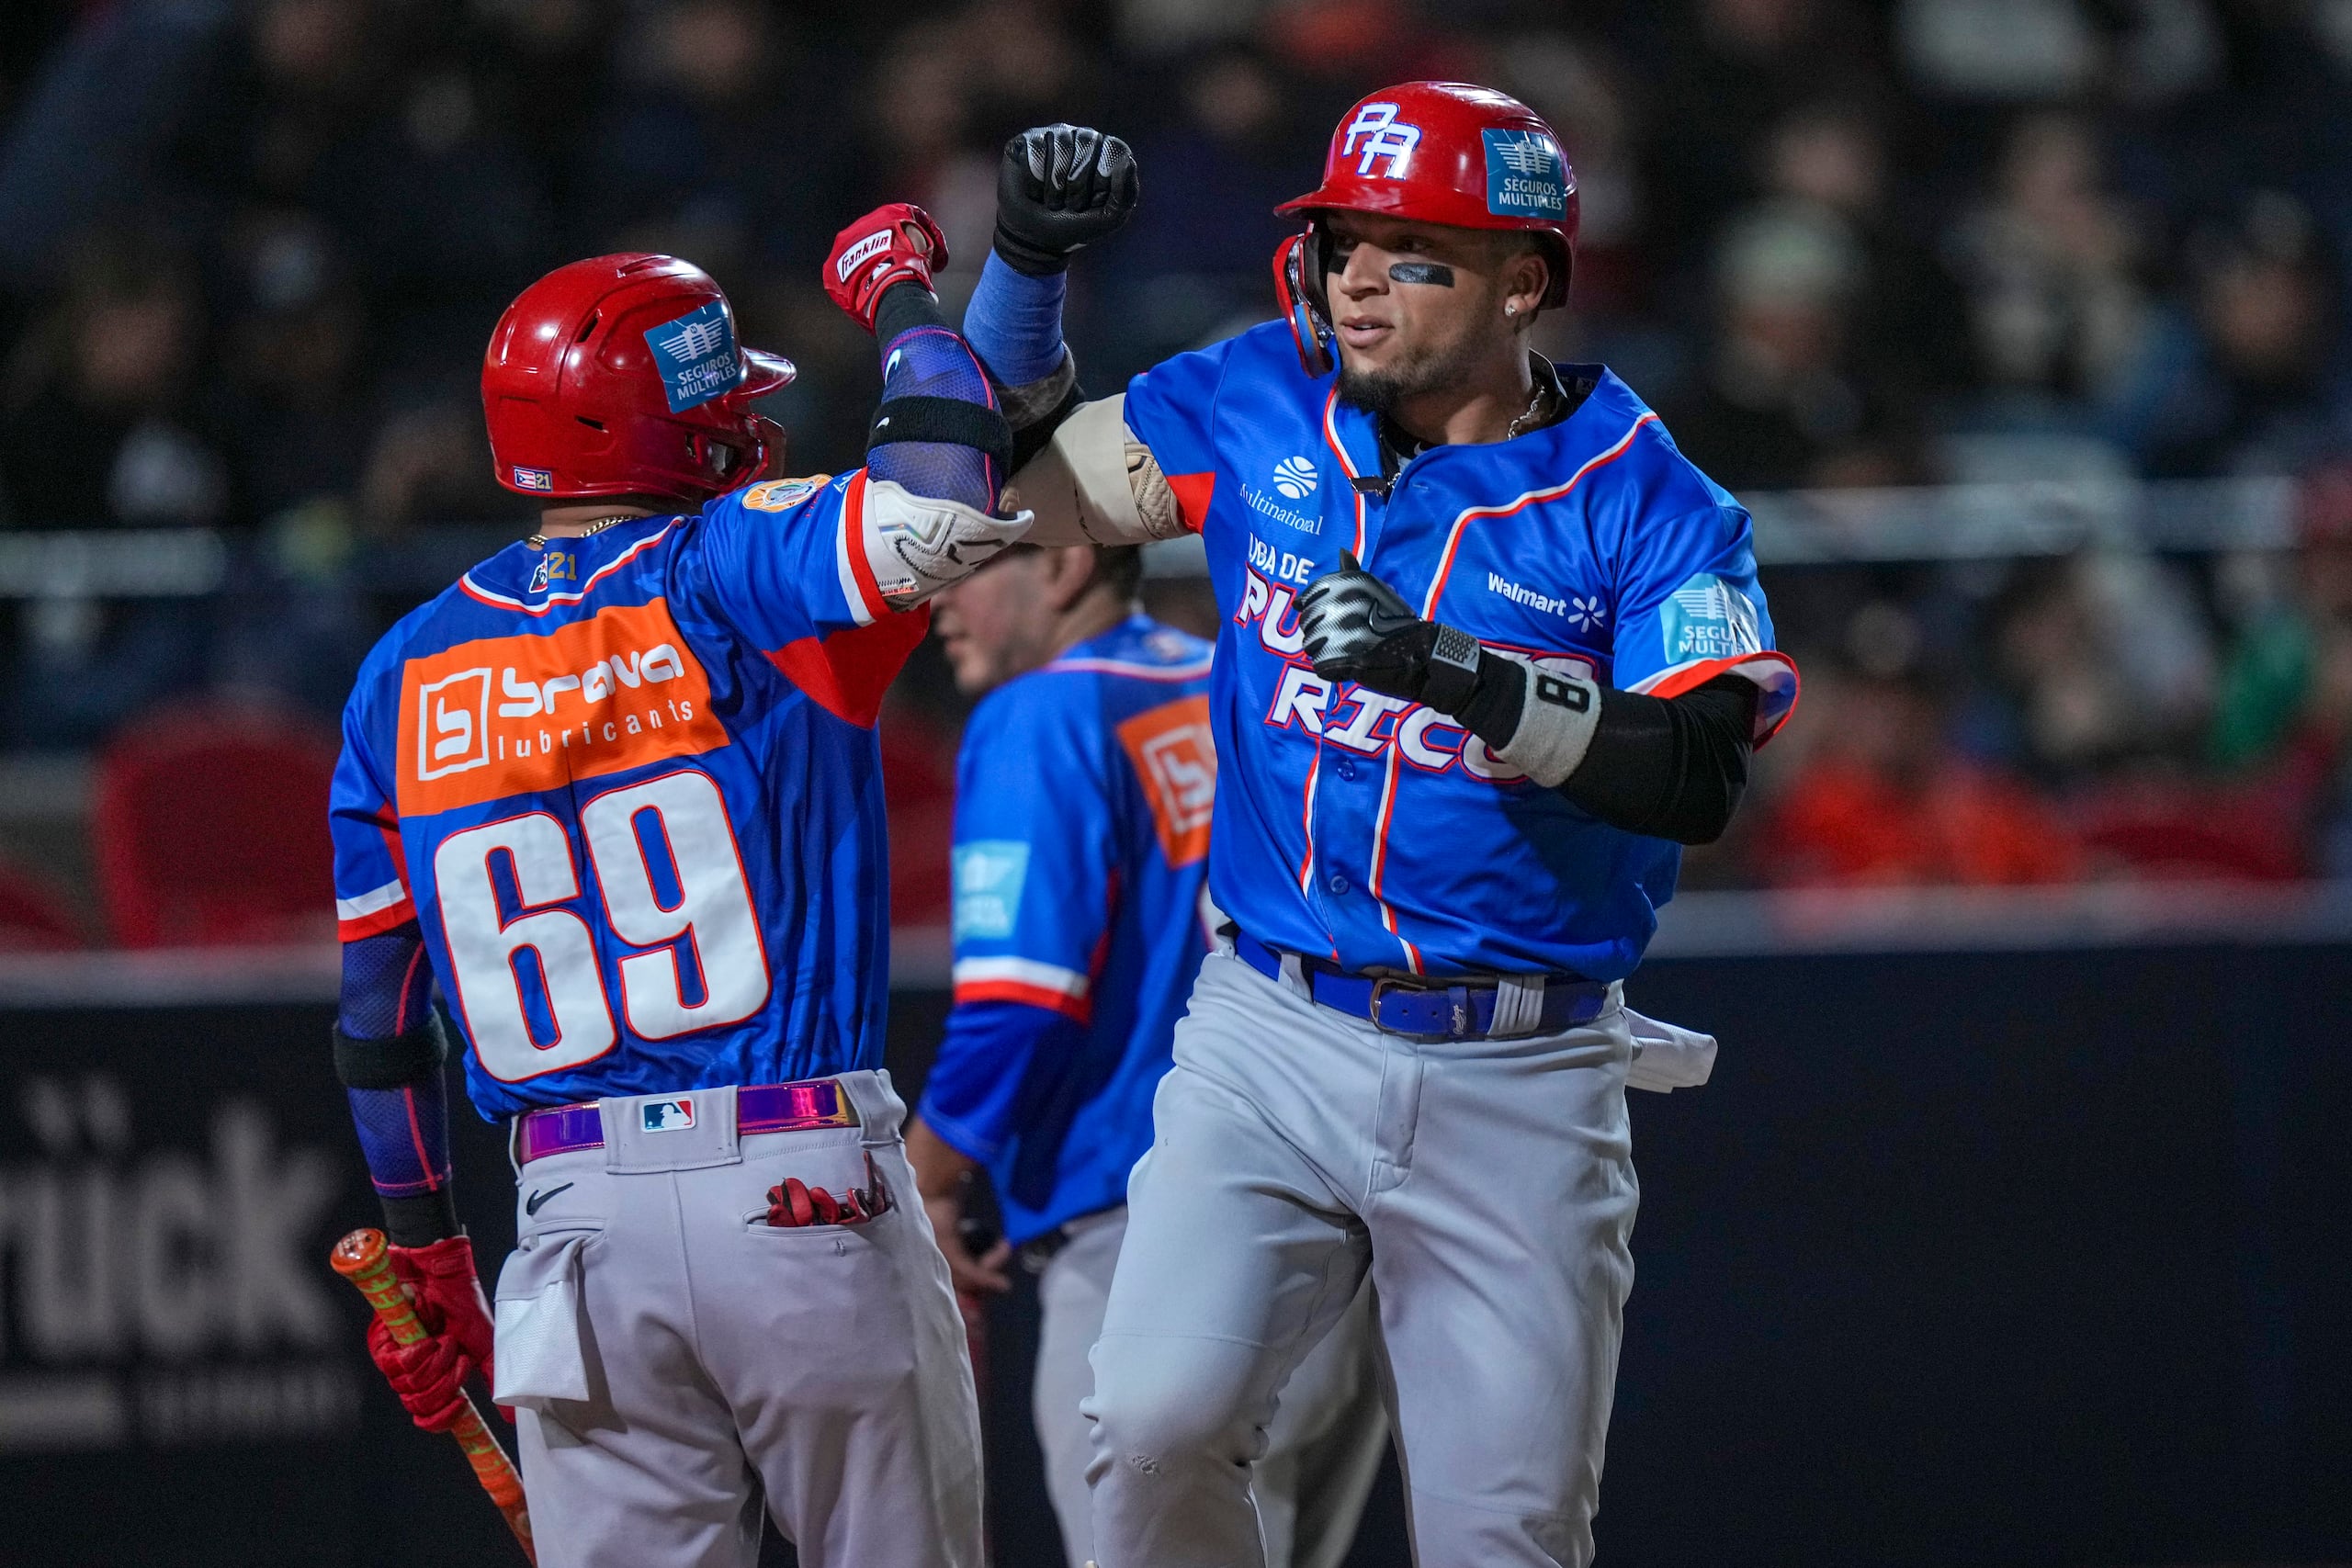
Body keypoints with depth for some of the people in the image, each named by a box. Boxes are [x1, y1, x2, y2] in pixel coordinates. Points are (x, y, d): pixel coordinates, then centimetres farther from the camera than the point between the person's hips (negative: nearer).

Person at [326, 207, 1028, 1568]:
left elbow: (379, 1018, 15)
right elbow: (940, 507, -24)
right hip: (807, 1198, -4)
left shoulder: (407, 675, 10)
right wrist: (901, 291, -5)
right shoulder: (734, 576, -5)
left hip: (575, 1222, 4)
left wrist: (426, 1255, 25)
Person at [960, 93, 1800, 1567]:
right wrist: (1025, 260, -1)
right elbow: (1022, 483, 15)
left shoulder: (1641, 500, -6)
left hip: (1520, 1095, -2)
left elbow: (1701, 778, -19)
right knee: (1158, 1423, -19)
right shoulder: (1263, 404, 4)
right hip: (1274, 1043, 2)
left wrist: (1460, 672, -31)